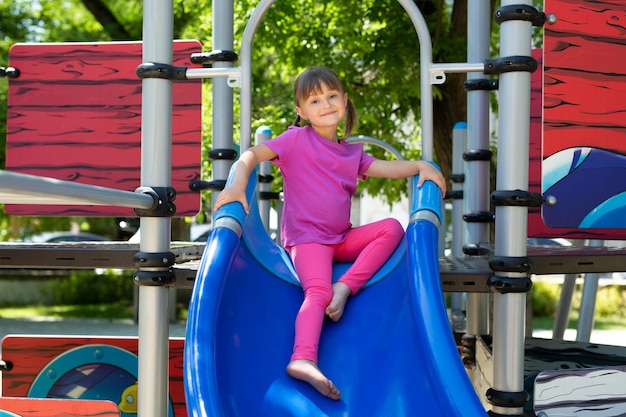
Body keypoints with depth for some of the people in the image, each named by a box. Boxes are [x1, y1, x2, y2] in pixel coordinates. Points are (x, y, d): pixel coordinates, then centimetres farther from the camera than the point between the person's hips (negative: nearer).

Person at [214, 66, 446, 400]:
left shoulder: (352, 152, 18)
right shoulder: (298, 139, 0)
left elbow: (386, 168, 15)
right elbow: (252, 155, -9)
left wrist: (421, 166, -4)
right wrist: (238, 184, -28)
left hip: (343, 239, 6)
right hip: (307, 237, -6)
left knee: (392, 228, -12)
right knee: (318, 291, -30)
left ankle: (346, 286, -21)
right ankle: (303, 359, -44)